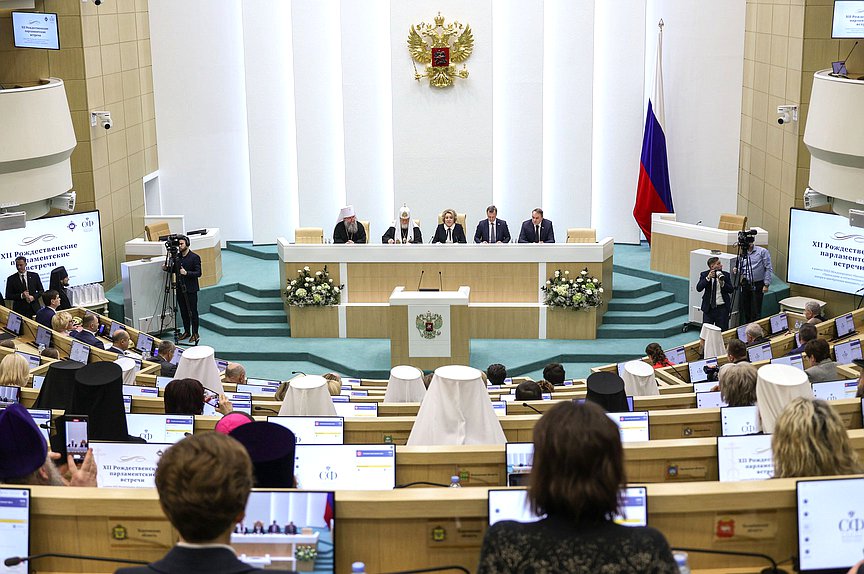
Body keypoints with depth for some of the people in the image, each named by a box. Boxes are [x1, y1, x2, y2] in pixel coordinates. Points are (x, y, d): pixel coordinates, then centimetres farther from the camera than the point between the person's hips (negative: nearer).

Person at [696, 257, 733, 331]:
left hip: (722, 308, 0)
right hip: (708, 308, 0)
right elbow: (698, 288, -14)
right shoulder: (704, 274, -1)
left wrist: (722, 284, -20)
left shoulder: (726, 275, 1)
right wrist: (708, 278, -23)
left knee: (722, 330, 2)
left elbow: (731, 290, -4)